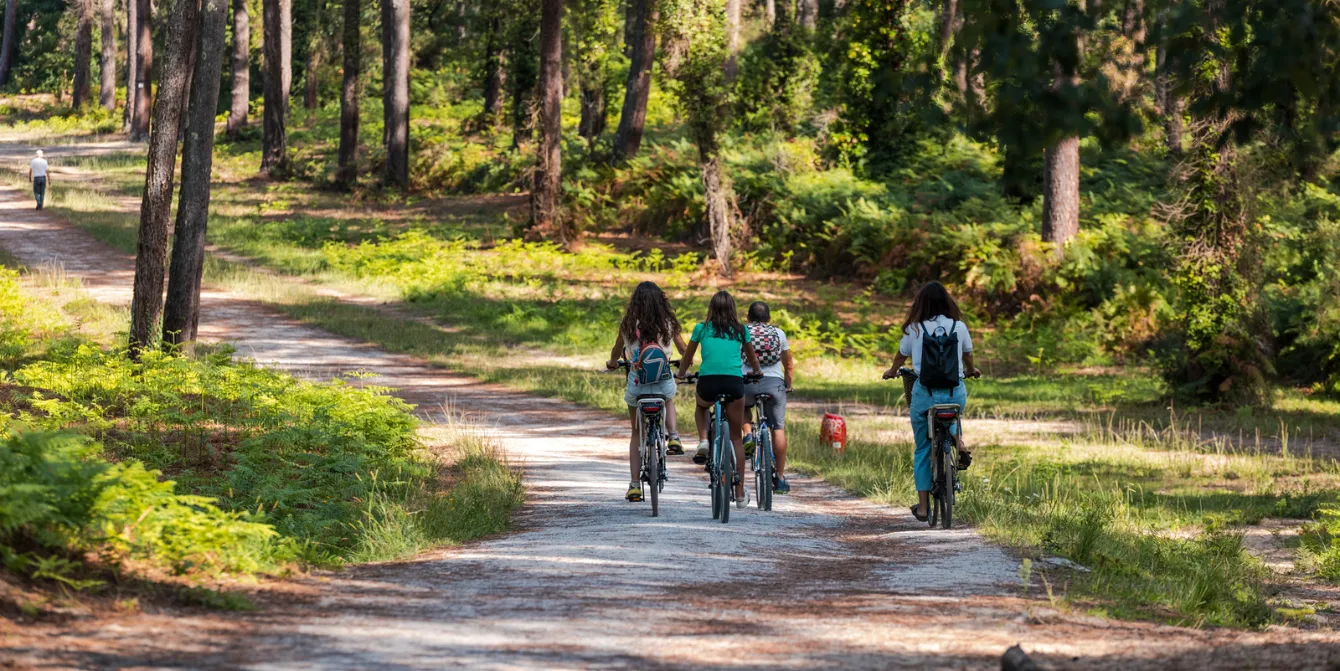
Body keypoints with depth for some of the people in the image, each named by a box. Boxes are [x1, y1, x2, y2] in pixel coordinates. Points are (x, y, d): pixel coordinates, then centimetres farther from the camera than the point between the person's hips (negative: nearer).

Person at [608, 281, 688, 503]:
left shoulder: (628, 325, -3)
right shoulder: (668, 324, -4)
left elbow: (616, 352, 14)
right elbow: (684, 351, 12)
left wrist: (612, 363, 38)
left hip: (636, 384, 0)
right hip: (664, 383, 0)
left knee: (636, 433, 17)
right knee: (668, 400, 38)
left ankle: (635, 484, 12)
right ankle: (673, 436, 13)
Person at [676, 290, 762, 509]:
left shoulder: (702, 328, 13)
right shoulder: (741, 330, 16)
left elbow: (687, 357, 24)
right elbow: (752, 358, 32)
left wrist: (681, 374, 45)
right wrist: (756, 372, 53)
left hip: (708, 381, 0)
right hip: (734, 382, 0)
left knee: (701, 407, 36)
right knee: (736, 437, 13)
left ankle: (703, 441, 7)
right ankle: (740, 493, 12)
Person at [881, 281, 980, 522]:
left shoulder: (914, 330, 0)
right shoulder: (959, 327, 3)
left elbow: (901, 356, 17)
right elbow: (968, 356, 21)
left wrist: (892, 372, 40)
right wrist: (970, 371, 45)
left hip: (924, 393, -1)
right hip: (955, 392, 1)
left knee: (922, 450, 11)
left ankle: (923, 506, 9)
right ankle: (958, 444, 5)